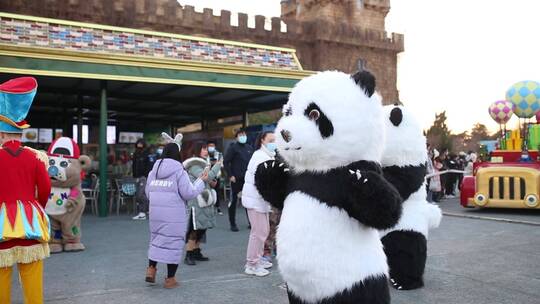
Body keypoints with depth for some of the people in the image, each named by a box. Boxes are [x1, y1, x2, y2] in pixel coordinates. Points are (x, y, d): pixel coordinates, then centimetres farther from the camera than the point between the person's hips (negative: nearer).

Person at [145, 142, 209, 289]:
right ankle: (170, 279, 9)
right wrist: (201, 181, 0)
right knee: (173, 242, 4)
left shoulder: (154, 171, 8)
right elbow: (188, 193, -10)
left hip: (155, 212, 5)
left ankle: (151, 269, 14)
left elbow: (148, 193, 12)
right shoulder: (179, 172, -9)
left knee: (156, 239, 21)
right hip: (174, 215, -5)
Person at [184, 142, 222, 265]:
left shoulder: (204, 163, 16)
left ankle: (196, 252, 21)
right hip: (196, 202, -9)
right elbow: (205, 177, -25)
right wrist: (218, 165, -18)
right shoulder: (194, 165, -13)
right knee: (194, 229, -8)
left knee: (202, 227, 11)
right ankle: (188, 255, -1)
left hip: (205, 201, 9)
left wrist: (212, 182, 4)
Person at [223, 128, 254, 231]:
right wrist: (230, 175, -12)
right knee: (234, 200, 1)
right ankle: (233, 224, 9)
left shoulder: (249, 148, 13)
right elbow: (226, 162, -7)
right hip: (236, 179, -5)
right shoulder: (233, 147, -3)